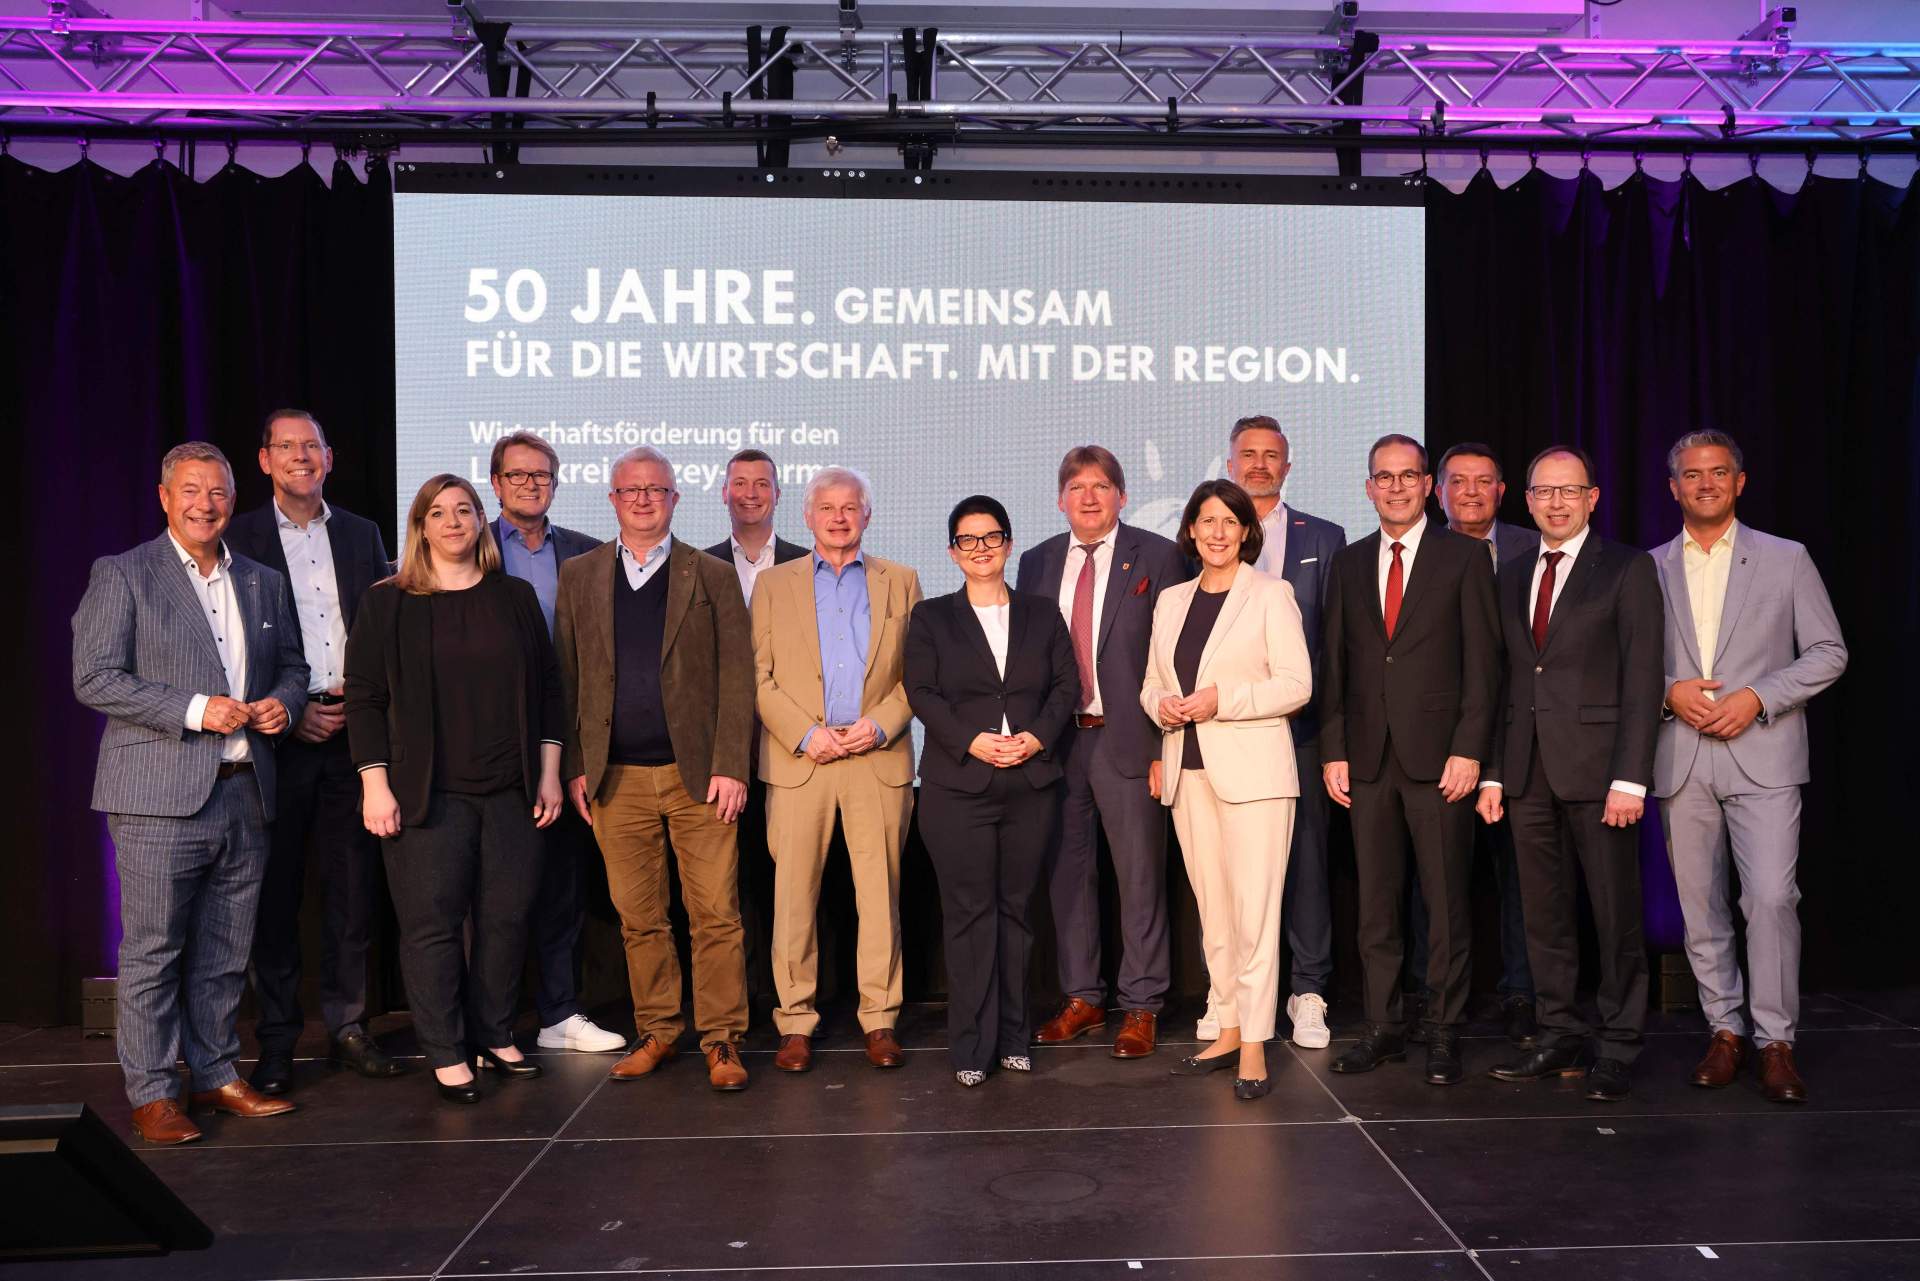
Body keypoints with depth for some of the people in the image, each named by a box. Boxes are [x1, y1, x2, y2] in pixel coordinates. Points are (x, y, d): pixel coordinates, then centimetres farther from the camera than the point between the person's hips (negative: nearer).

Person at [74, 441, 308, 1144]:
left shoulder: (264, 583, 15)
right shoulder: (122, 576, -1)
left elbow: (292, 664, 23)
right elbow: (94, 678, -8)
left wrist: (284, 702, 0)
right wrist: (194, 710, -17)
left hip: (245, 794, 5)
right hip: (161, 799, -5)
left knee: (225, 954, 13)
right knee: (152, 952, 1)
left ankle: (215, 1075, 25)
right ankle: (151, 1093, 14)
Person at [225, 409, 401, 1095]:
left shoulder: (362, 534, 12)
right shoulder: (240, 537, 2)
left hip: (352, 732, 3)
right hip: (278, 737, -3)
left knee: (354, 890, 7)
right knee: (276, 895, 3)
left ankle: (347, 1026, 19)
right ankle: (276, 1043, 14)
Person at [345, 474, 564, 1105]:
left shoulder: (516, 598, 10)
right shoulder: (387, 602, 2)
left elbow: (546, 687, 11)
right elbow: (364, 697, 0)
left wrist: (549, 772, 7)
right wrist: (375, 784, -7)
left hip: (511, 792, 3)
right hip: (428, 793, -3)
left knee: (507, 916, 6)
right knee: (432, 923, 0)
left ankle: (494, 1035, 23)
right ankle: (445, 1054, 12)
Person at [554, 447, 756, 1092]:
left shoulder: (712, 577, 5)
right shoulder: (579, 577, 11)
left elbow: (736, 677, 1)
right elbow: (567, 679, 10)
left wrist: (730, 766, -7)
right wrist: (575, 767, 2)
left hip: (698, 773, -2)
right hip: (616, 778, 2)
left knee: (715, 913, -1)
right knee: (638, 917, 8)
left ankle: (721, 1039, 10)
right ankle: (657, 1031, 23)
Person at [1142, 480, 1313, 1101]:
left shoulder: (1270, 594, 0)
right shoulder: (1172, 601, 16)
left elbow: (1296, 684, -6)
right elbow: (1152, 682, 20)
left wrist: (1221, 700, -16)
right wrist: (1162, 705, -3)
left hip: (1251, 769, -5)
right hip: (1188, 770, 5)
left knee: (1255, 911, -7)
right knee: (1212, 911, 9)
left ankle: (1254, 1046, -2)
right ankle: (1228, 1029, 19)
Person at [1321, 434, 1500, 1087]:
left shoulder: (1464, 556, 3)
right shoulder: (1350, 562, 13)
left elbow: (1482, 661, -2)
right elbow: (1334, 662, 12)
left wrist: (1468, 750, -10)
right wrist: (1334, 750, 4)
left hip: (1439, 756, -3)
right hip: (1368, 758, 3)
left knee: (1446, 900, 1)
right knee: (1375, 900, 7)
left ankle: (1443, 1033, 12)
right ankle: (1383, 1027, 17)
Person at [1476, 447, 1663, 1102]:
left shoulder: (1628, 569, 0)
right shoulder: (1512, 577, 15)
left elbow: (1642, 677, -7)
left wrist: (1630, 777, -14)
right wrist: (1493, 772, 8)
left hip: (1596, 768, -5)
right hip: (1528, 771, 5)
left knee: (1616, 914, 2)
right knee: (1545, 913, 9)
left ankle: (1618, 1048, 13)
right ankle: (1561, 1037, 20)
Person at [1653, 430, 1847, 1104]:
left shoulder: (1786, 560, 6)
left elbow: (1828, 652, 3)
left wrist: (1757, 698, -10)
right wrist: (1668, 692, -9)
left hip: (1762, 756, -2)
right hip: (1681, 762, 2)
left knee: (1771, 897, -11)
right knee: (1699, 905, 7)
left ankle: (1775, 1041, 1)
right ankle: (1725, 1030, 19)